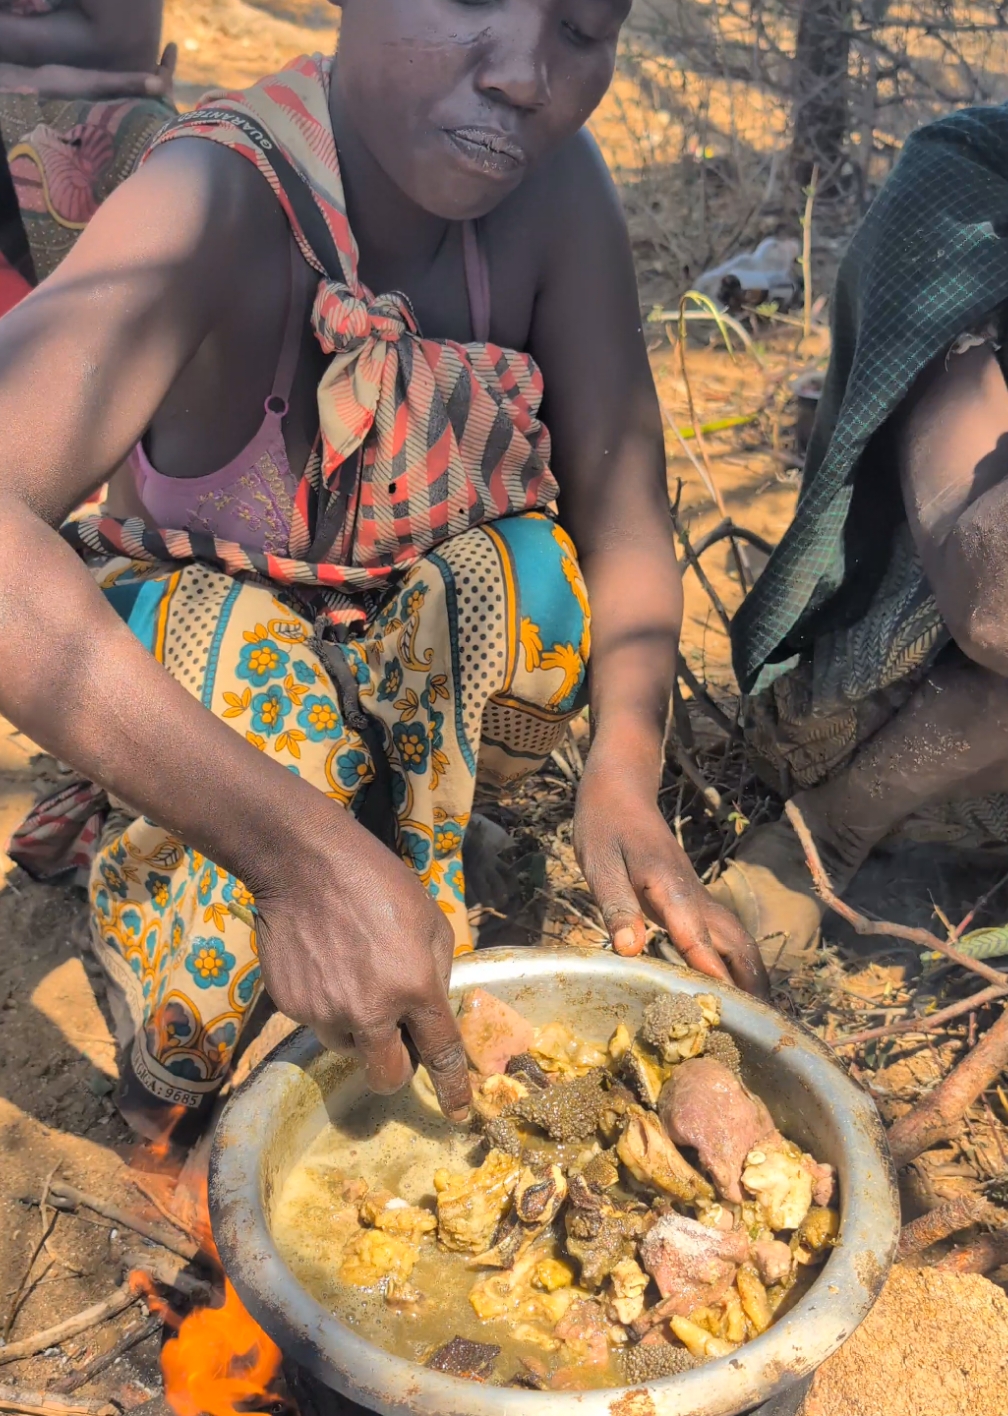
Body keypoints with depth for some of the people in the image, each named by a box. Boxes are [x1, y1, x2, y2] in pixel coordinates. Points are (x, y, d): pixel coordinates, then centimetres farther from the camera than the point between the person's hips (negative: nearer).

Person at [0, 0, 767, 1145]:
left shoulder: (552, 183, -18)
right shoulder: (222, 200, -31)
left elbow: (621, 491, -19)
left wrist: (623, 771, -37)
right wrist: (297, 850, -53)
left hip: (428, 667, 3)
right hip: (191, 677, -2)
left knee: (529, 576, -26)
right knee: (246, 659, -33)